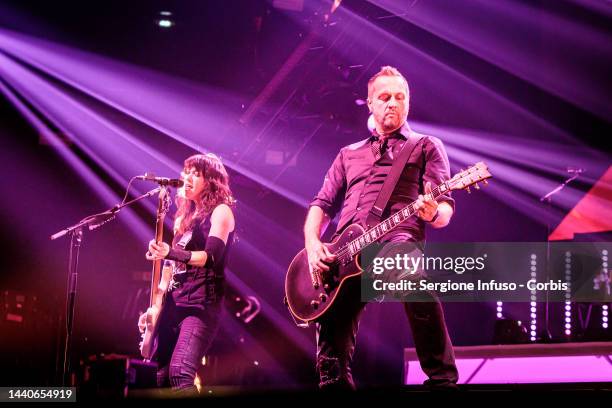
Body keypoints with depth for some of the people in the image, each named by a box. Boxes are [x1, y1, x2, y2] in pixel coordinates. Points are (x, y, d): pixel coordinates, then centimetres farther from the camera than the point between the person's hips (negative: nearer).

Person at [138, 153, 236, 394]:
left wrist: (171, 253, -30)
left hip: (202, 304, -8)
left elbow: (211, 257, -17)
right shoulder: (185, 217, 21)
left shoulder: (220, 211, -2)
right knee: (160, 378, 4)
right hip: (174, 303, 8)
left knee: (180, 374, -24)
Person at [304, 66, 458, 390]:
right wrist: (312, 242, 4)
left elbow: (445, 208, 8)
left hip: (396, 239, -4)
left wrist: (434, 213, -18)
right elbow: (322, 204, 26)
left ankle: (443, 382, -34)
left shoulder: (426, 147, 19)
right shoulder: (349, 154, 31)